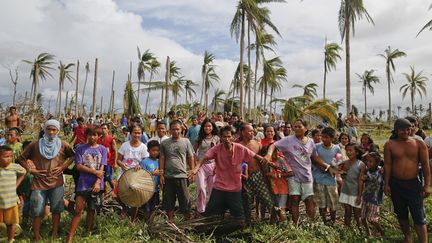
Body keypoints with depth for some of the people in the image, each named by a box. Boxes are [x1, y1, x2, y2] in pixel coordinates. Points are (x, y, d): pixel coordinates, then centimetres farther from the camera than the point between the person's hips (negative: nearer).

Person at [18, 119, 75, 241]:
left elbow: (72, 156, 11)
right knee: (37, 212, 4)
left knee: (56, 210, 9)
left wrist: (63, 167, -2)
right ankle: (36, 238, 19)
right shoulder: (35, 144, -1)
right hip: (39, 183, 0)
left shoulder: (63, 145, 0)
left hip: (57, 183, 1)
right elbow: (21, 158, 8)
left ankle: (55, 235, 24)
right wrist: (30, 169, -4)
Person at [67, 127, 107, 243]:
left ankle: (88, 233, 29)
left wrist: (97, 183, -14)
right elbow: (79, 166, -6)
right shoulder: (80, 148, 2)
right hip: (83, 184, -1)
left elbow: (101, 168, -3)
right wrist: (94, 171, -13)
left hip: (96, 185, 1)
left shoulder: (102, 149, 3)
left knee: (92, 210, 12)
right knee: (78, 210, -3)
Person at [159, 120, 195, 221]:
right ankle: (170, 221, 27)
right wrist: (161, 174, 0)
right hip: (168, 176, 2)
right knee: (169, 200, 12)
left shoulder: (186, 142, 2)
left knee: (185, 200, 4)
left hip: (181, 175, -1)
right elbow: (162, 159, 5)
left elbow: (190, 158, 5)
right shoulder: (164, 143, 4)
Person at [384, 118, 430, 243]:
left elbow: (425, 165, -3)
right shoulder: (390, 145, -4)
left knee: (419, 216, -1)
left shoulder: (419, 144, -4)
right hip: (396, 183, 2)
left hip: (414, 183, -1)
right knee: (401, 213, 16)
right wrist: (386, 184, -3)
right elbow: (387, 165, -2)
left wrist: (427, 185, -7)